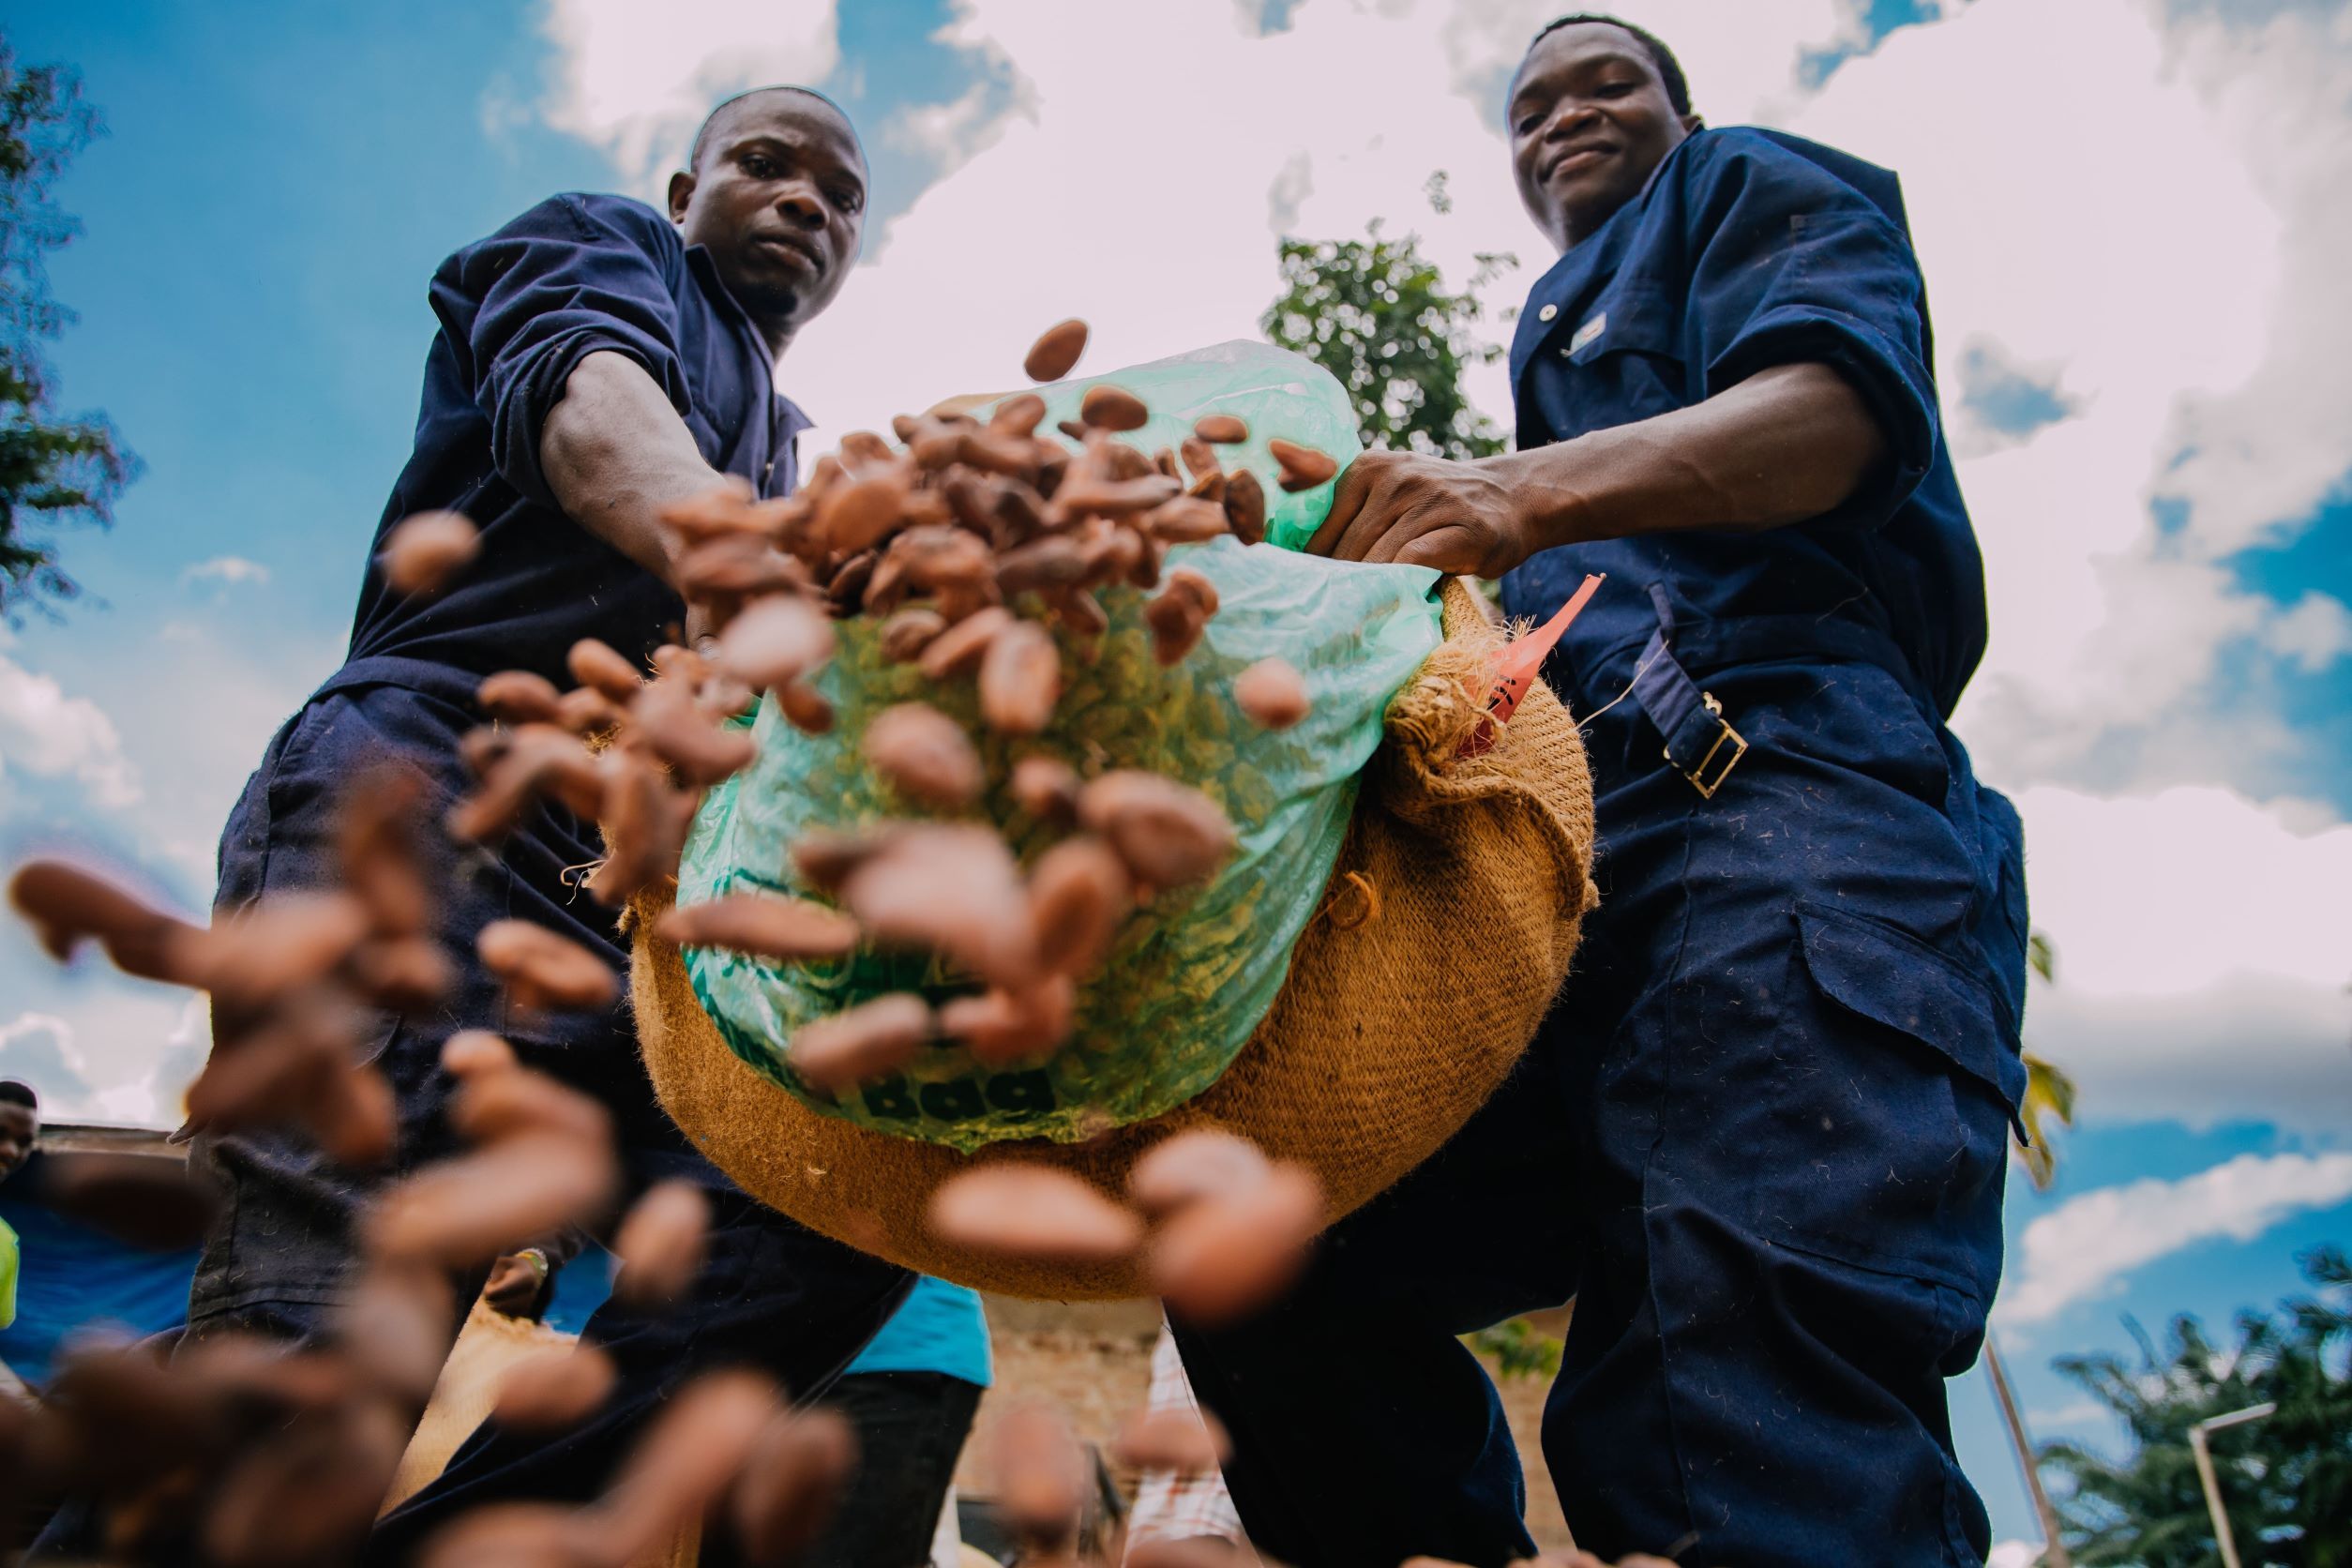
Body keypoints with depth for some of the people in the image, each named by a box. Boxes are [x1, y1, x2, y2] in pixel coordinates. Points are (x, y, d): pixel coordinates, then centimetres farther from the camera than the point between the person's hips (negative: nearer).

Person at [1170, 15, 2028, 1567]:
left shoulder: (1753, 186, 23)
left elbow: (1842, 397, -3)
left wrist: (1526, 492, -20)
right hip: (1573, 882, 7)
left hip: (1780, 796, -7)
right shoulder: (1561, 345, 43)